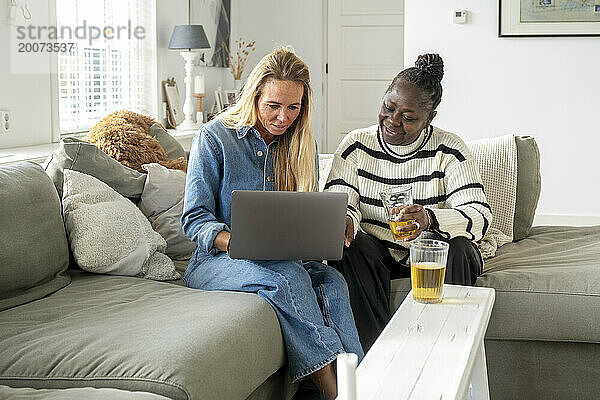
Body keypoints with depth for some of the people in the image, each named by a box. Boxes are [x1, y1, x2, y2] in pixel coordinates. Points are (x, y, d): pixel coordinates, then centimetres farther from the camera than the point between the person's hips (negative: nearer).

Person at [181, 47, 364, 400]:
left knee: (332, 281, -30)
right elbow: (195, 219, -6)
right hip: (215, 262, -4)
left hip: (286, 261, 4)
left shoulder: (301, 144, 10)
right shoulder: (215, 137, -4)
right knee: (287, 277, -35)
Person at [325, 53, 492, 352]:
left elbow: (480, 215, -18)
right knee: (347, 245, -29)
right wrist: (345, 220, -36)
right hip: (375, 252, 1)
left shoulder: (449, 151, -7)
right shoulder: (355, 145, 0)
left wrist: (430, 219, -40)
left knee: (458, 248, -32)